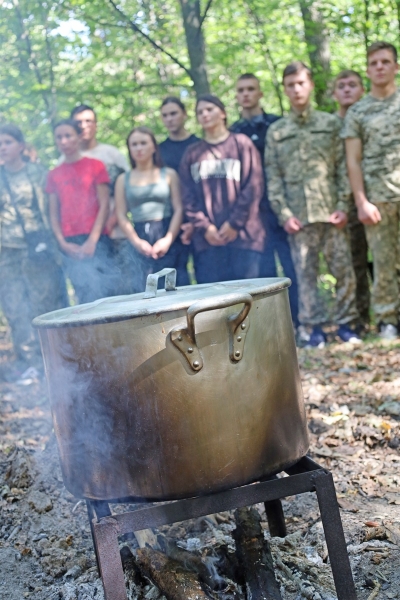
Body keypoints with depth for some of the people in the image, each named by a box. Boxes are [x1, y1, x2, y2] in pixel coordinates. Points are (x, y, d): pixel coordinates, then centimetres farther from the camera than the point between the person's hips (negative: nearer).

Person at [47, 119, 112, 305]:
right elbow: (54, 214, 11)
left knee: (101, 290, -11)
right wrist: (63, 243, -3)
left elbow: (104, 205, -1)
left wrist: (93, 240, -9)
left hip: (95, 241, -2)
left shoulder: (95, 166, 5)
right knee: (83, 295, -2)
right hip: (70, 245, 2)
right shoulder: (54, 175, 13)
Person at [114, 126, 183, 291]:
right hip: (140, 240, 1)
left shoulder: (169, 174, 8)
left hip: (166, 238, -1)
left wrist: (168, 239, -12)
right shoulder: (123, 179, 12)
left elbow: (178, 209, 1)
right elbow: (121, 215, 6)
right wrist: (137, 242, -9)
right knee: (143, 292, -5)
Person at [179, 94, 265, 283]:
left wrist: (235, 223, -7)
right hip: (208, 239, 2)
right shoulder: (192, 154, 17)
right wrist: (204, 226, -5)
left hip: (243, 236, -2)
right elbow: (188, 196, 9)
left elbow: (253, 187, 0)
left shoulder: (241, 143, 8)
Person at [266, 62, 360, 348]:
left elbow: (343, 167, 5)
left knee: (343, 268, 1)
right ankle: (316, 326, 10)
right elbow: (274, 176, 6)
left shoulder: (331, 123, 8)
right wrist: (284, 212, -4)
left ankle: (346, 323, 11)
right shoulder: (276, 131, 9)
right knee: (306, 273, 2)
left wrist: (343, 205, -5)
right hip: (298, 214, 0)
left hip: (331, 210, 0)